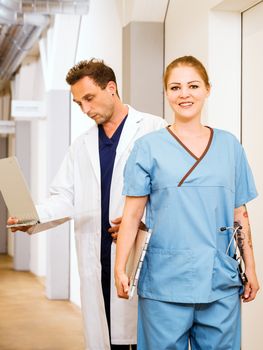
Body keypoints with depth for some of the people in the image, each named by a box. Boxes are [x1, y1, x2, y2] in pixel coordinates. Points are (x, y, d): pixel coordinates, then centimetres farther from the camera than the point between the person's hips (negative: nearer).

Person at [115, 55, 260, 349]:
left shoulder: (230, 146, 9)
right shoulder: (148, 147, 1)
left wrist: (250, 269, 11)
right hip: (166, 282, -2)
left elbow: (239, 214, 12)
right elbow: (132, 214, -1)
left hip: (221, 280, 3)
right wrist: (120, 269, -7)